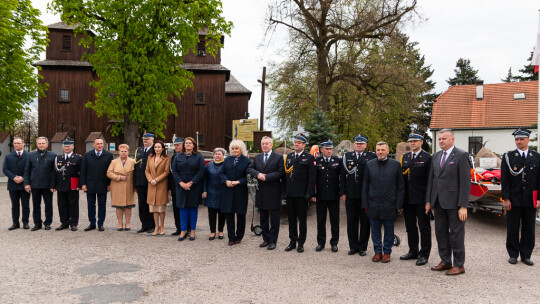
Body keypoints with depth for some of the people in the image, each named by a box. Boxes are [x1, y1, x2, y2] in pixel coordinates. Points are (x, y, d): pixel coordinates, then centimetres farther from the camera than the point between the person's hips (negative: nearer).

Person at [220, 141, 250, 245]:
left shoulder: (247, 161, -1)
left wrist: (238, 182, -16)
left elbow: (248, 177, -4)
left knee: (240, 215, 5)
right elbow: (222, 173, 9)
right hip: (228, 192, 3)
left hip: (240, 192, -3)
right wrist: (226, 181, -9)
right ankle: (231, 238, 11)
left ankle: (239, 237, 19)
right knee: (229, 214, 3)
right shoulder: (228, 160, 10)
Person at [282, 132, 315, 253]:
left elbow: (312, 177, -7)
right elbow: (285, 174, 15)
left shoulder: (309, 158, -3)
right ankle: (292, 241, 21)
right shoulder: (288, 157, 13)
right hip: (289, 193, 5)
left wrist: (309, 193, -13)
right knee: (291, 218, 11)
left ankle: (301, 243, 13)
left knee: (302, 219, 4)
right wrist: (284, 190, 9)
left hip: (301, 194, -5)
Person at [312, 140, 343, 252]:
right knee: (321, 221, 9)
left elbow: (342, 177, 0)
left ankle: (334, 243, 18)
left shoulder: (338, 161, 2)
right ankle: (321, 242, 21)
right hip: (320, 196, 0)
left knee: (334, 221, 6)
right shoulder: (316, 161, 2)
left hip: (334, 196, 0)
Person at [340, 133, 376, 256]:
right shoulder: (347, 156, 9)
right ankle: (353, 246, 19)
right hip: (350, 195, 3)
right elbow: (343, 176, 8)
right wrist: (343, 192, 3)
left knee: (365, 222, 6)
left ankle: (363, 247, 17)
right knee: (351, 222, 8)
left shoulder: (372, 157, 1)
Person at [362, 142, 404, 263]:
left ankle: (387, 252, 23)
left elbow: (400, 186, 1)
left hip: (389, 205, -1)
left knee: (389, 230, 9)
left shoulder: (396, 165, 0)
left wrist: (399, 205, -4)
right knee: (375, 230, 10)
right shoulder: (369, 165, 5)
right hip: (373, 205, 2)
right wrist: (365, 204, 2)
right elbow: (365, 186, 7)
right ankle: (377, 252, 24)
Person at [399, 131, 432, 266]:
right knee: (410, 227, 14)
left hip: (421, 199, -6)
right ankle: (413, 251, 27)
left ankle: (424, 254, 12)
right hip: (407, 199, 6)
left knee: (424, 227, 4)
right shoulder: (405, 157, 12)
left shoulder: (428, 157, -5)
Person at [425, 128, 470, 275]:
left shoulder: (461, 155, -7)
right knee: (441, 232, 13)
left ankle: (459, 265, 14)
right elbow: (431, 179, 15)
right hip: (439, 202, 7)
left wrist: (463, 206, -15)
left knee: (456, 233, 2)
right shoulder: (436, 156, 13)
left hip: (453, 202, -7)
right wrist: (428, 201, 11)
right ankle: (445, 261, 26)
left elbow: (465, 181, -11)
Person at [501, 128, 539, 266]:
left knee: (529, 229, 7)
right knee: (512, 228, 5)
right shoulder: (508, 156, 1)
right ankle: (513, 254, 17)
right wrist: (506, 198, -7)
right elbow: (504, 179, -2)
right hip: (513, 200, -1)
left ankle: (526, 255, 19)